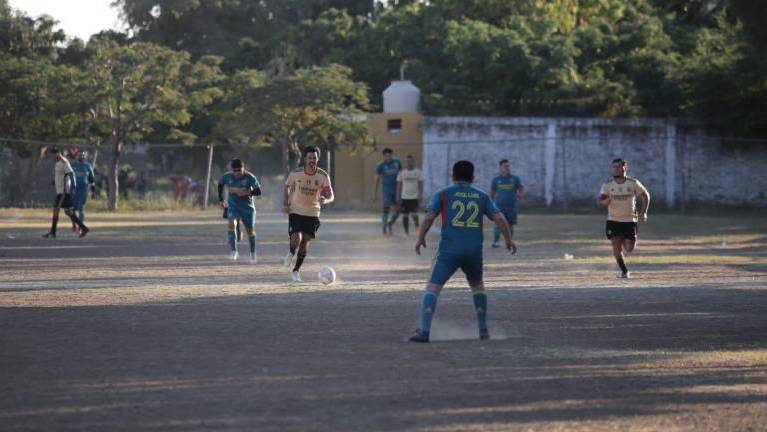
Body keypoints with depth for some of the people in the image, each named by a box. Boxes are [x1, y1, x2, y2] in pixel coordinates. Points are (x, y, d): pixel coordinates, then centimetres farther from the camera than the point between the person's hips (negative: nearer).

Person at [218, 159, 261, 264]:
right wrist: (221, 199, 12)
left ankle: (253, 254, 27)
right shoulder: (227, 177, -8)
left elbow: (258, 191, -16)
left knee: (250, 231, 9)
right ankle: (233, 251, -20)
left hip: (247, 207, -1)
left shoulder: (250, 178, -16)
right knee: (232, 224, -25)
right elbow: (220, 184, 13)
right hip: (233, 206, 1)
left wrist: (247, 193, -33)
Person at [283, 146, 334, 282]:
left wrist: (325, 200, -37)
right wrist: (285, 203, -2)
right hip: (295, 211, -1)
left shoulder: (323, 176, -12)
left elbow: (331, 196, -13)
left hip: (313, 213, 2)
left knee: (305, 241, 5)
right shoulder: (296, 174, -13)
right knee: (296, 239, -17)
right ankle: (291, 253, 21)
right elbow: (287, 186, 8)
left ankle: (296, 270, 24)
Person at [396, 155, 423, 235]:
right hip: (404, 197, 2)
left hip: (415, 197, -2)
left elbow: (421, 185, 4)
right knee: (405, 215, 5)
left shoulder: (418, 172, 3)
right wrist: (398, 197, 1)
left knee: (414, 214, -14)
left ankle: (417, 228, 2)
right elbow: (399, 185, 7)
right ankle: (406, 232, 15)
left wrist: (420, 196, -5)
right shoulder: (402, 173, 6)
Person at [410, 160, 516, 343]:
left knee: (432, 288, -3)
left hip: (449, 250, -3)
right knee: (478, 287, 27)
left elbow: (429, 217, -5)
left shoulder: (443, 194, 6)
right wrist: (509, 240, 18)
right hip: (474, 251, 3)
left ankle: (424, 331, -19)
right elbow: (499, 219, 5)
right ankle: (483, 329, 21)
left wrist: (420, 239, 8)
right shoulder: (482, 197, 12)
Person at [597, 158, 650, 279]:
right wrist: (605, 202, -32)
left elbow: (645, 195, 8)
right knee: (616, 246, -11)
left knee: (629, 249, -4)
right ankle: (624, 271, 9)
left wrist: (643, 212, -2)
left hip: (630, 220, 0)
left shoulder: (633, 183, -5)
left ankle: (625, 241, 34)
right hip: (613, 220, 0)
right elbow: (599, 201, -7)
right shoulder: (608, 185, -5)